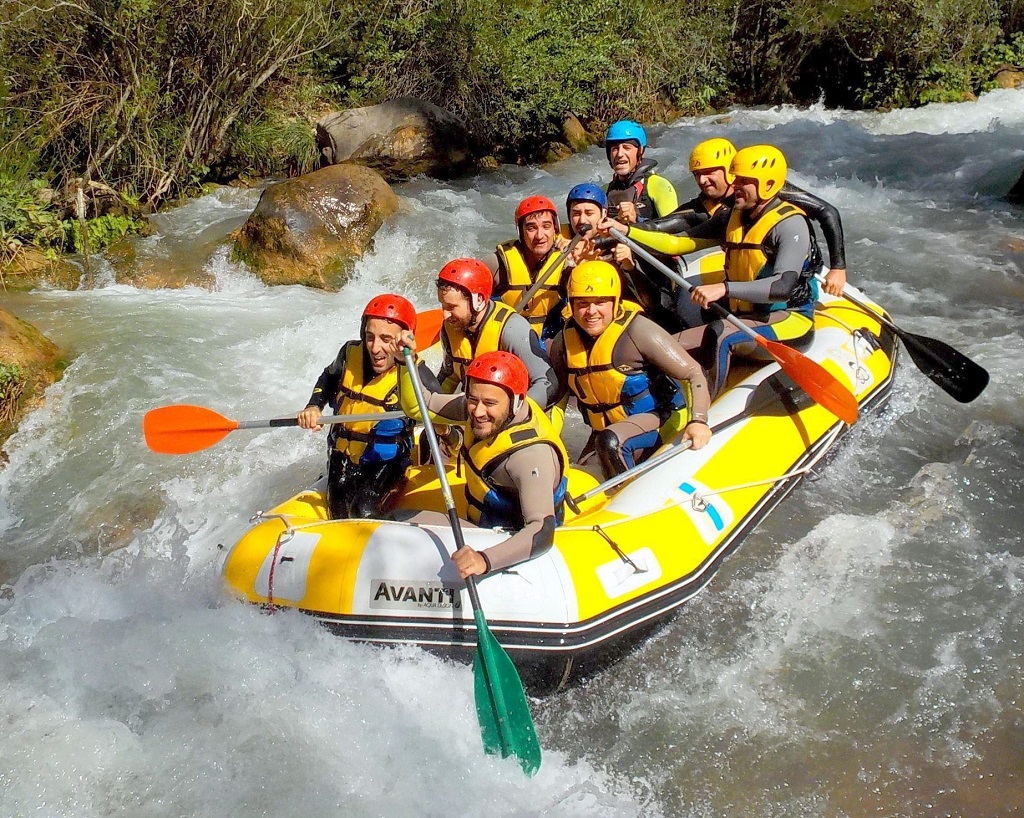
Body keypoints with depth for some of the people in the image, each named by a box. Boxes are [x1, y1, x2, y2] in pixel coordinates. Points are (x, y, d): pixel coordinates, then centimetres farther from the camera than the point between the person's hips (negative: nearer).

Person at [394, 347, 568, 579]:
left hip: (512, 548, -8)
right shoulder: (482, 409, -9)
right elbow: (418, 406, 5)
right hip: (481, 530, 8)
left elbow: (542, 532, -42)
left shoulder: (532, 453, -32)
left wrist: (485, 560, -56)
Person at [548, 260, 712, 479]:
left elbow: (693, 373, -22)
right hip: (607, 430, 7)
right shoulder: (564, 342, -6)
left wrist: (698, 421, -34)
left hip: (657, 418, -7)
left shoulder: (637, 330, -22)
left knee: (611, 442, -35)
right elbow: (560, 390, 10)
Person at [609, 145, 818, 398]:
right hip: (745, 321, 8)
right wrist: (626, 231, 0)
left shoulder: (790, 223, -13)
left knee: (720, 336, -35)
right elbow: (679, 243, 10)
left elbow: (784, 286, -28)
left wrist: (725, 289, -39)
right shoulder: (733, 219, 11)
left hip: (788, 323, -8)